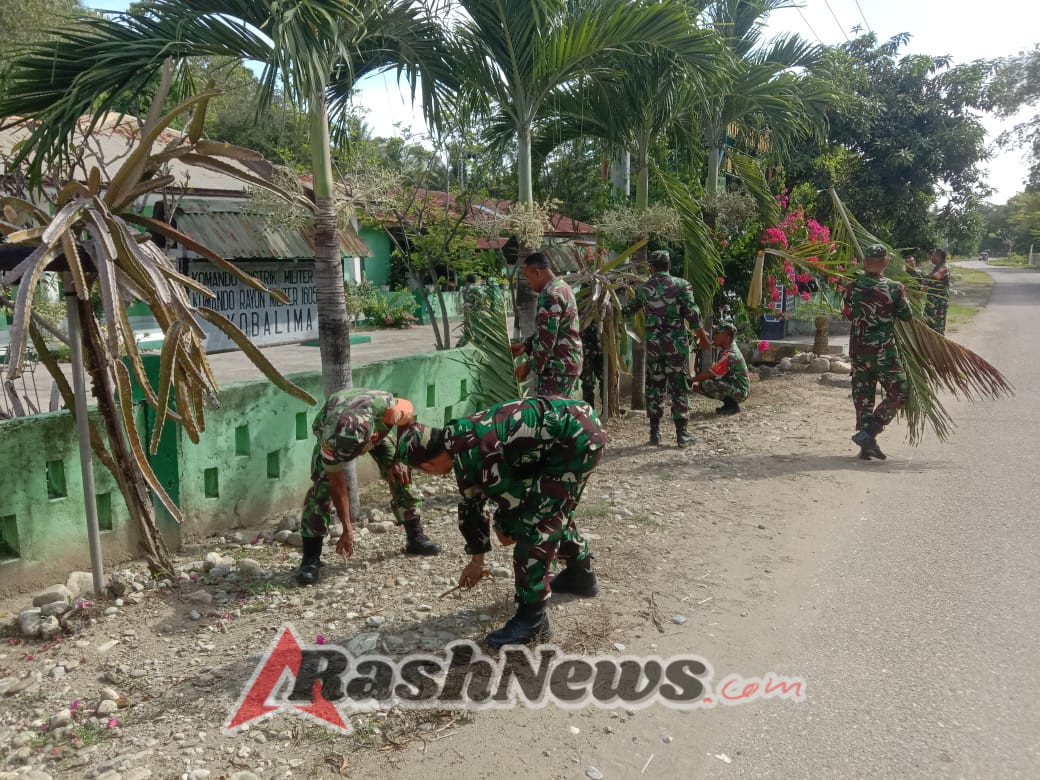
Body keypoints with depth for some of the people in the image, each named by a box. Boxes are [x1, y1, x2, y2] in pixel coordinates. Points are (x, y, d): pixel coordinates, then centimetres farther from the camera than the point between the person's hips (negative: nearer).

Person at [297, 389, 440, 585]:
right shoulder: (331, 441, -42)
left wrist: (398, 459, -16)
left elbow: (408, 420, -16)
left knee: (400, 474, -8)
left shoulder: (388, 407, -43)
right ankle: (310, 558, -15)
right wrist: (347, 529, -23)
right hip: (329, 427, -2)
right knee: (322, 485, -21)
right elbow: (337, 485, -28)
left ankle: (415, 537, 9)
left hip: (378, 427, 3)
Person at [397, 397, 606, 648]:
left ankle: (531, 617, 0)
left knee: (533, 522, -8)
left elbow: (510, 497, -11)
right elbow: (471, 504, 22)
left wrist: (505, 528, 12)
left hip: (577, 437, -10)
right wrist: (477, 559, 32)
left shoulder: (470, 453, -20)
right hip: (578, 421, 10)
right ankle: (581, 574, 46)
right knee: (553, 508, 26)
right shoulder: (460, 439, 12)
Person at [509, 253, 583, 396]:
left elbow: (547, 337, -22)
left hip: (556, 367, -10)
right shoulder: (563, 287, 13)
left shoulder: (550, 295, -18)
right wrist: (525, 345, 18)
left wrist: (529, 365, -13)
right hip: (569, 363, 10)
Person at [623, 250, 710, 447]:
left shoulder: (643, 288, 5)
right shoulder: (681, 284, -4)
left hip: (653, 344, 2)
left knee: (654, 387, 10)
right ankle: (681, 434, 3)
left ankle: (655, 432, 12)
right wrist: (703, 338, 4)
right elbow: (692, 315, -8)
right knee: (679, 388, 3)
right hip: (677, 343, -2)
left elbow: (627, 311, 19)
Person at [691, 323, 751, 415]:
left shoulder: (729, 355, -22)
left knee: (707, 385, -28)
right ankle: (730, 402, 9)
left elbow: (709, 374, -25)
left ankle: (732, 405, -11)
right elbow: (714, 372, 13)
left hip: (740, 391, -10)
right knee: (700, 385, 5)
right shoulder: (732, 348, 10)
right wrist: (698, 382, 2)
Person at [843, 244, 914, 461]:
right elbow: (907, 316, 2)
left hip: (858, 350, 4)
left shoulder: (853, 287, -2)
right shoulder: (895, 288, -10)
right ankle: (867, 433, -4)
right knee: (898, 392, 8)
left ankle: (866, 445, 12)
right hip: (884, 351, -4)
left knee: (863, 396, 10)